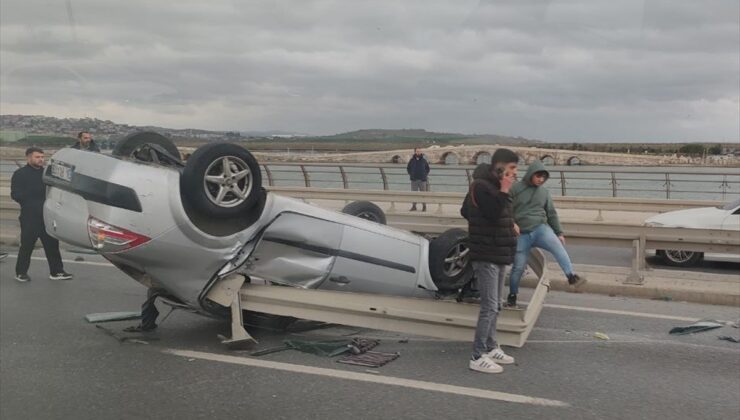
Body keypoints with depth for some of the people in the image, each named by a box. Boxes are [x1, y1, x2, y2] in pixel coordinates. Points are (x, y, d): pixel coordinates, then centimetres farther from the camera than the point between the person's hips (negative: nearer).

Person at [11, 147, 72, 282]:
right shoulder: (20, 174, 0)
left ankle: (56, 271, 10)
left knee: (52, 244, 4)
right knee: (27, 245, 0)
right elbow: (15, 195, -7)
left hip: (47, 216, 5)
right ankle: (21, 272, 13)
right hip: (29, 217, -5)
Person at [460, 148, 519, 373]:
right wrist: (504, 191, -22)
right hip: (486, 257, -10)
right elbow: (493, 214, -25)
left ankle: (491, 348, 26)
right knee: (489, 307, -10)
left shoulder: (494, 186, 14)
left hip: (499, 256, 10)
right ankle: (478, 357, -6)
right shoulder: (480, 186, -15)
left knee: (495, 306, 16)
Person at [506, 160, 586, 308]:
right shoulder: (516, 189, -2)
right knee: (518, 267, 2)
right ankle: (512, 295, 20)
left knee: (558, 246, -28)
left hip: (541, 229, 2)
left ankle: (572, 276, -37)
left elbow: (551, 214, 16)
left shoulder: (544, 192, 10)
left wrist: (559, 233, 11)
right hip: (522, 234, -2)